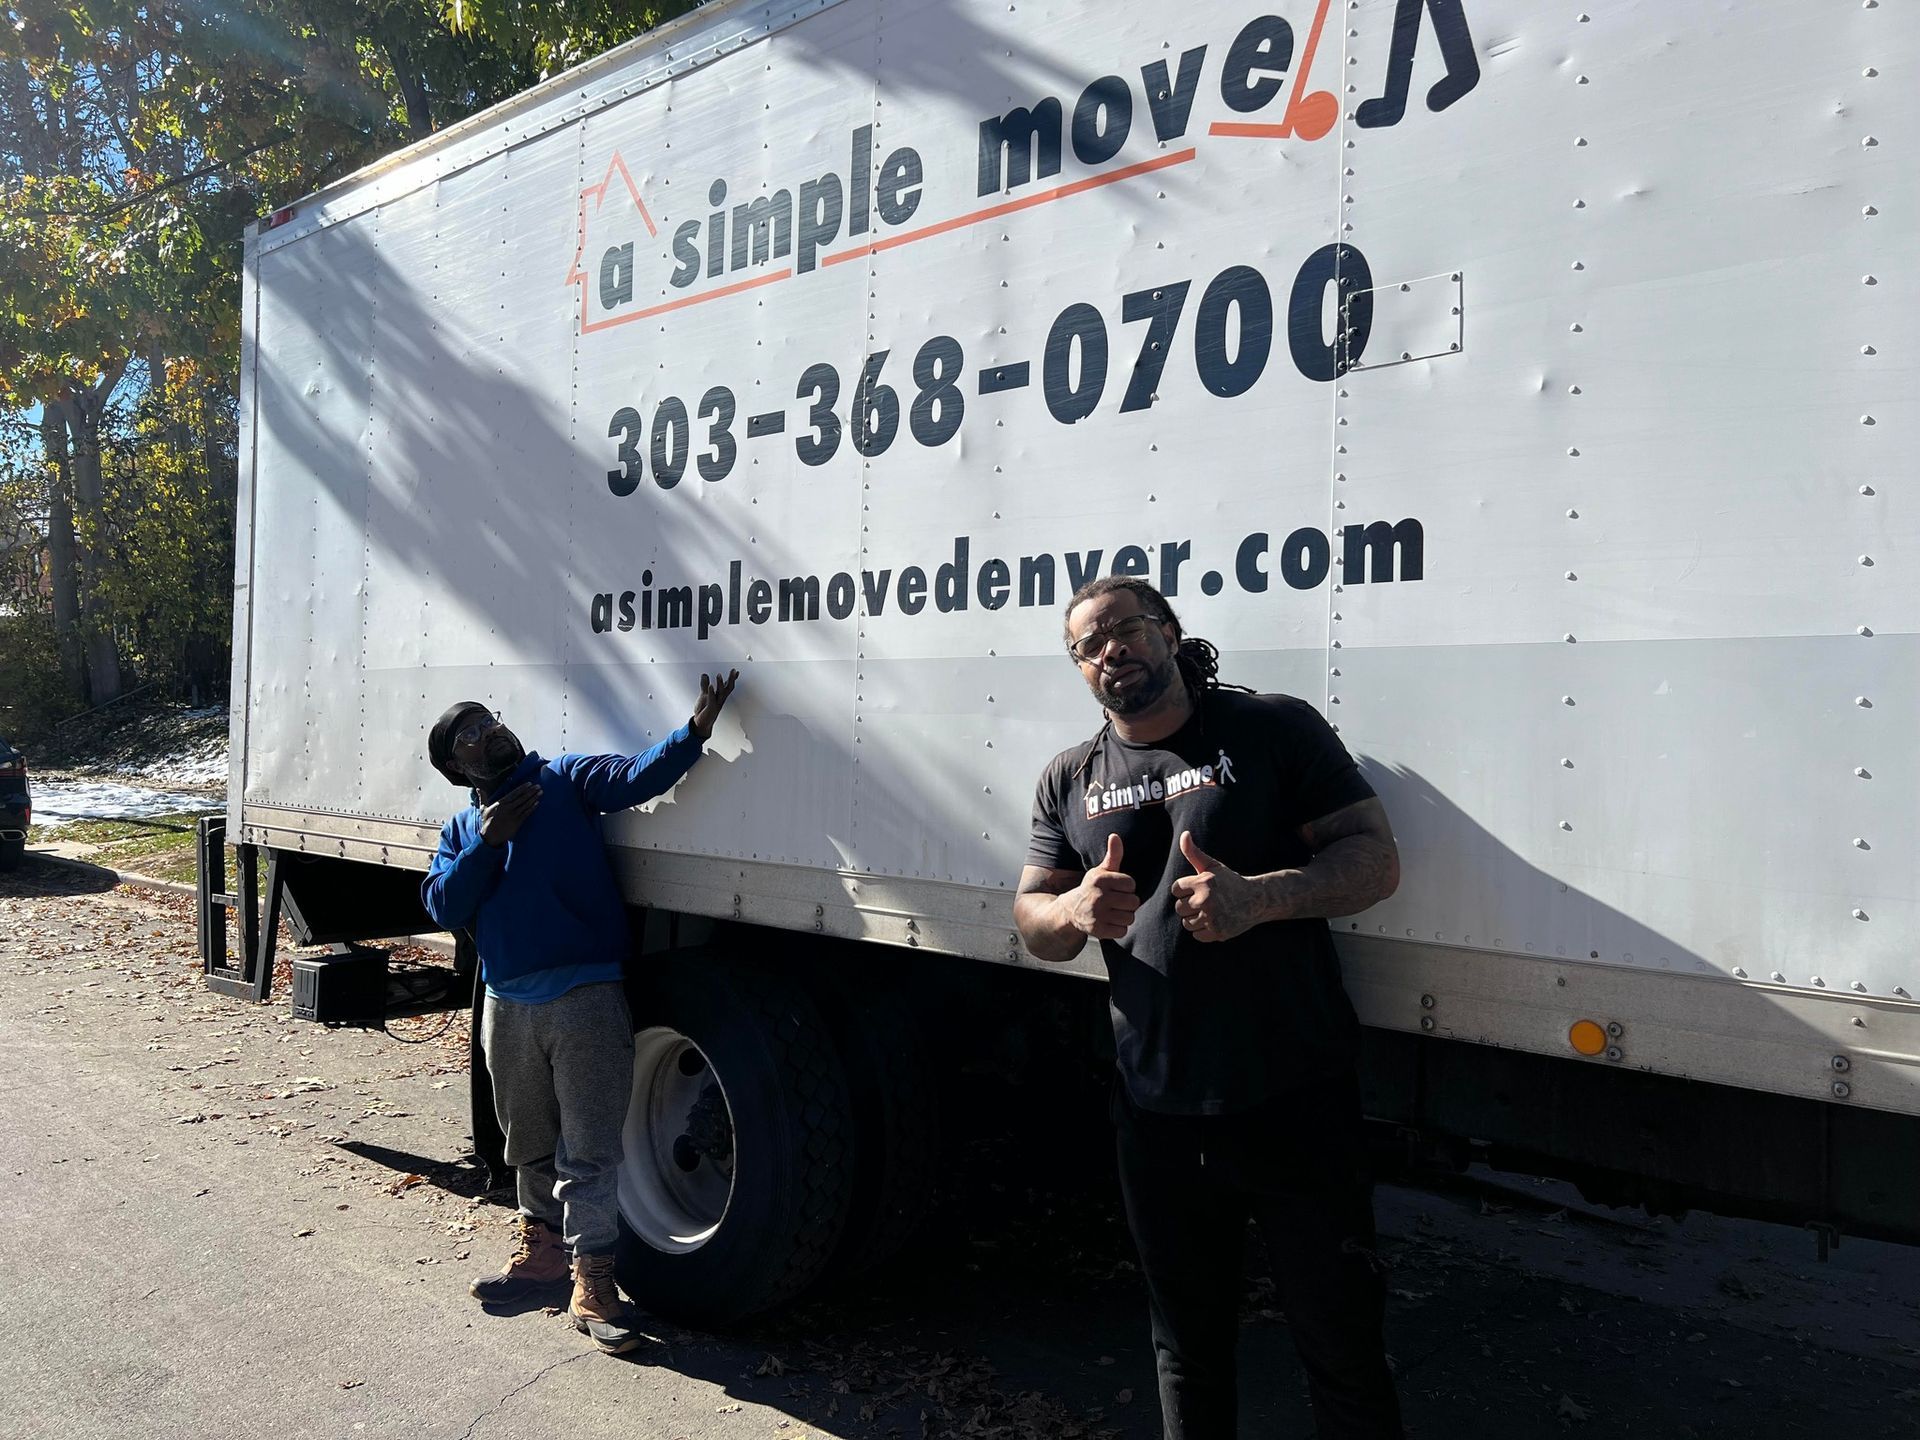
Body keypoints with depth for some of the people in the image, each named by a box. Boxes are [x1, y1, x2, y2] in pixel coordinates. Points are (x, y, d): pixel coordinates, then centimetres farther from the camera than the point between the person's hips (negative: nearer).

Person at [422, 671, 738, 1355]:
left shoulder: (566, 779, 3)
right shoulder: (460, 831, 16)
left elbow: (636, 777, -15)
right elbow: (443, 906, 2)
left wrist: (694, 731, -33)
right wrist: (487, 843, -12)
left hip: (585, 997, -5)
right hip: (507, 1002, 5)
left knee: (589, 1146, -4)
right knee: (528, 1141, 20)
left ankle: (592, 1281, 3)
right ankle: (541, 1245, 39)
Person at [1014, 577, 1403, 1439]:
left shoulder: (1275, 729, -3)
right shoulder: (1070, 781, 10)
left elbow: (1376, 858, -7)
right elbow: (1031, 919, 10)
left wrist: (1258, 898, -24)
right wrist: (1076, 910, -13)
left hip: (1295, 1101, -3)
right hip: (1156, 1112, 4)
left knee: (1342, 1347, 8)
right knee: (1187, 1350, 20)